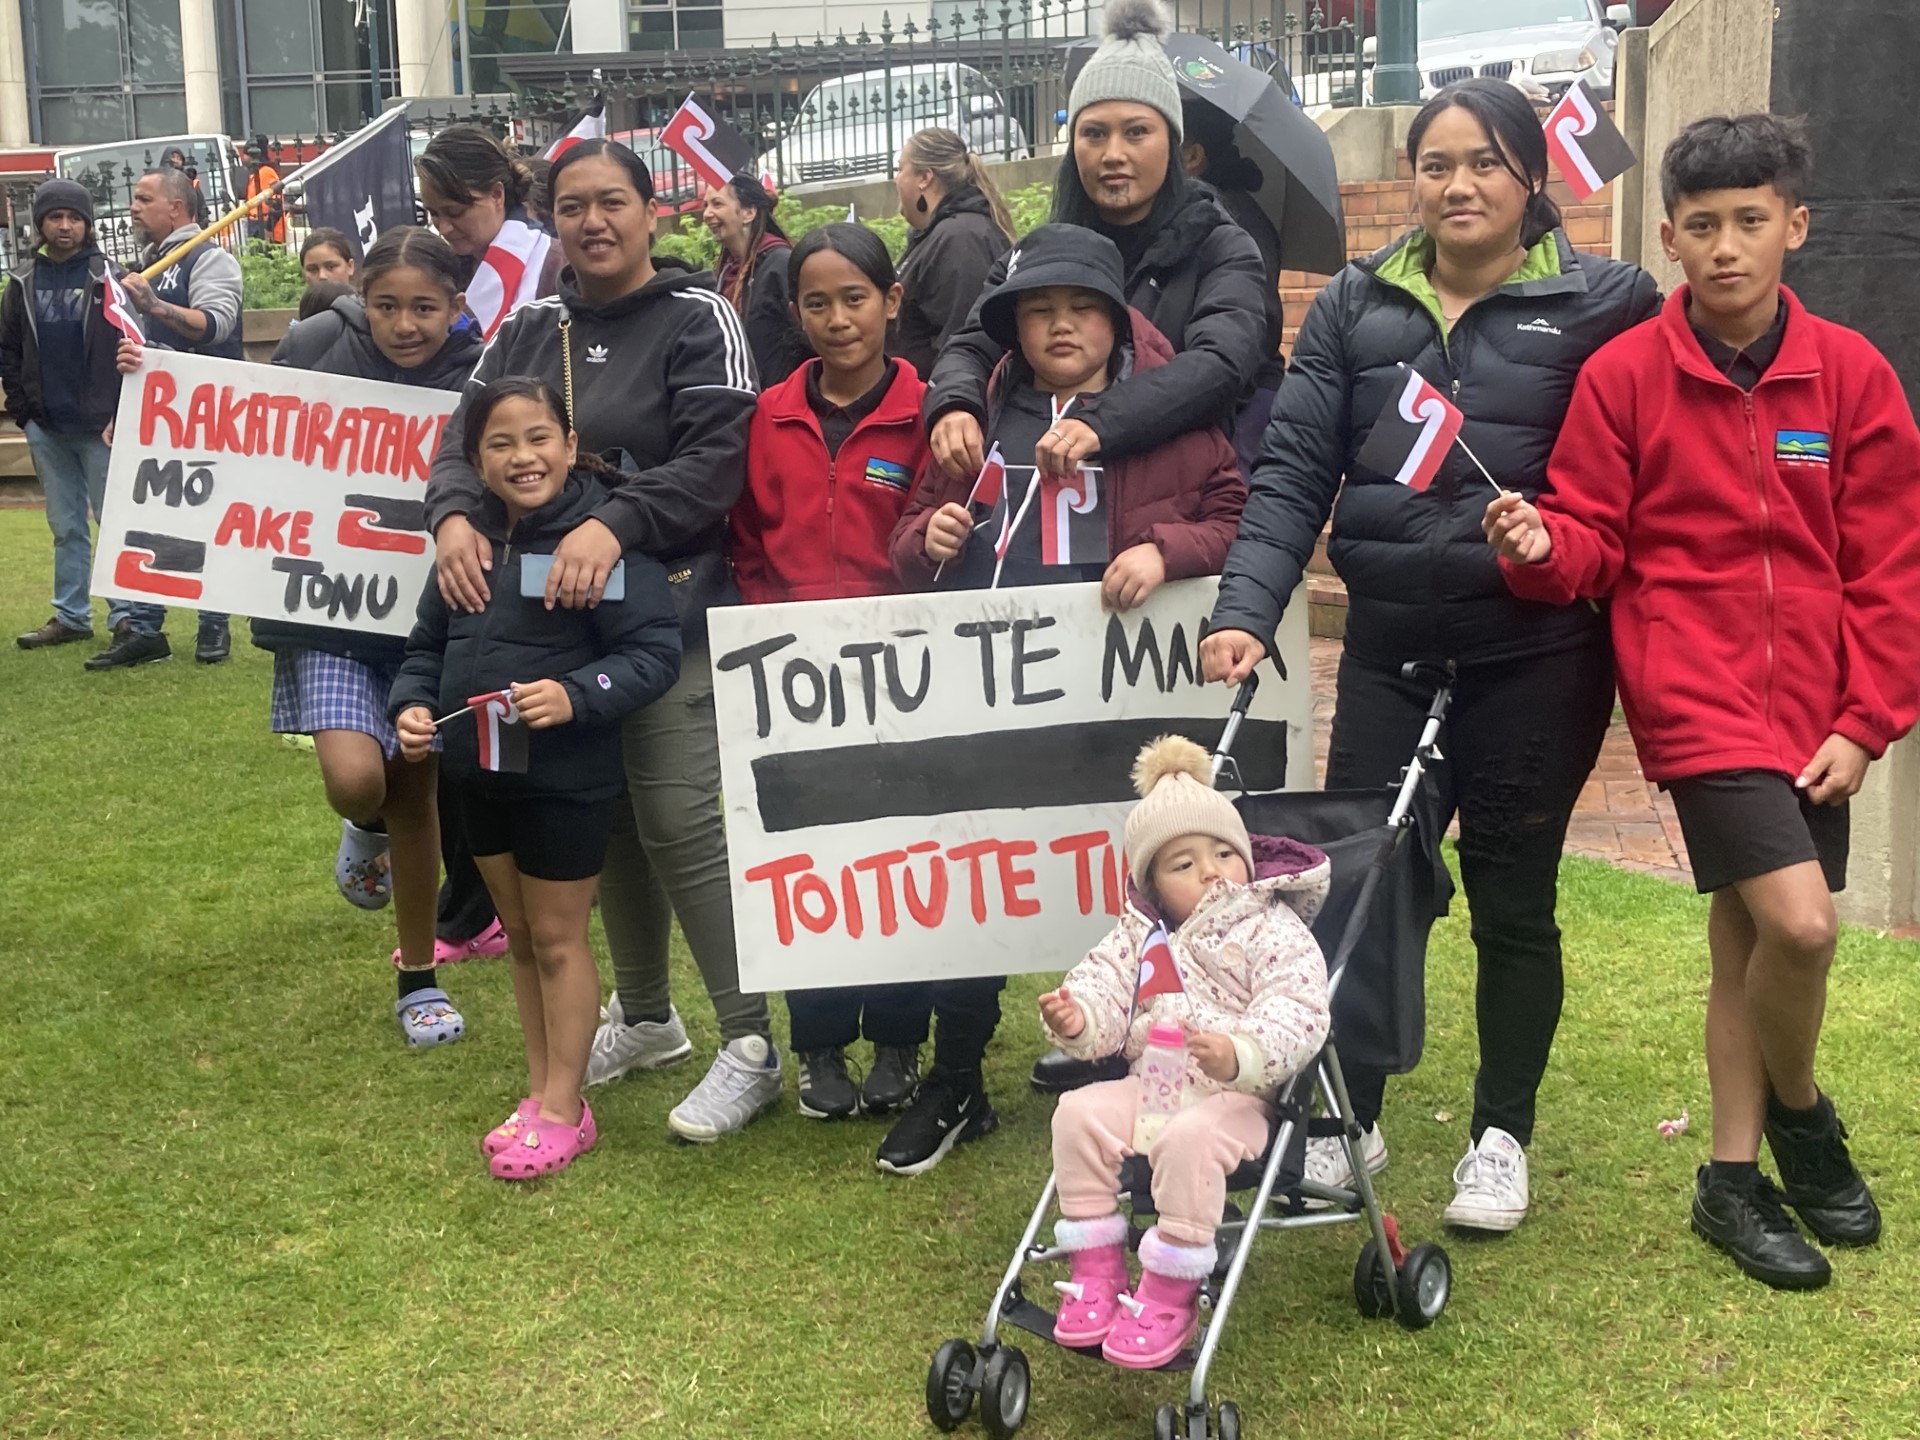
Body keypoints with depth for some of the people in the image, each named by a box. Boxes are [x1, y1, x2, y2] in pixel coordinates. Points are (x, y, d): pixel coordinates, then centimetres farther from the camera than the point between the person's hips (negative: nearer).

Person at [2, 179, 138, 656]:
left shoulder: (107, 277, -3)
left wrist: (120, 414, -12)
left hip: (100, 426, -4)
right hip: (46, 429, 4)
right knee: (66, 528, 11)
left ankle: (127, 615, 2)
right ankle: (71, 616, 17)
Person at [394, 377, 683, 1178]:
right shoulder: (470, 537, 3)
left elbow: (656, 653, -19)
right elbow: (428, 642, 11)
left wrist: (576, 695, -31)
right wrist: (413, 705, -6)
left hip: (567, 776, -6)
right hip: (481, 773, 7)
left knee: (558, 938, 6)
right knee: (519, 935, 18)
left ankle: (563, 1111, 19)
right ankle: (539, 1090, 32)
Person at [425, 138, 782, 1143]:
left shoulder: (698, 319, -4)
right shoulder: (530, 329, 12)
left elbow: (715, 458, -15)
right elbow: (464, 437, 6)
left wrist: (615, 523, -29)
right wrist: (453, 513, -16)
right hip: (553, 617, 6)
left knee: (677, 821, -11)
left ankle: (749, 1046, 0)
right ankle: (644, 1015, 31)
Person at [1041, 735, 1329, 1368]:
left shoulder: (1274, 932, -6)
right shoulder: (1141, 935, 12)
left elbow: (1299, 1013, -20)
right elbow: (1104, 982, 5)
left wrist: (1240, 1054, -39)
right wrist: (1076, 1018, -21)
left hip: (1236, 1095, -6)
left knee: (1188, 1138, -35)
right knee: (1079, 1112, -16)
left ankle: (1170, 1295, -21)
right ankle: (1096, 1268, -3)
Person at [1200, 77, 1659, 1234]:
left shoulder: (1606, 301, -2)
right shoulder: (1357, 305, 4)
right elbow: (1294, 469, -2)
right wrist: (1249, 611, -13)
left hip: (1537, 653, -2)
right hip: (1391, 646, 2)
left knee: (1511, 894, 9)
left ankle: (1502, 1136, 26)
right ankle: (1348, 1119, 24)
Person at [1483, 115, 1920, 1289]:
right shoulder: (1625, 375, -4)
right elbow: (1596, 539, 0)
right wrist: (1541, 546, -23)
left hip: (1814, 707, 3)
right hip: (1695, 694, -3)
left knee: (1749, 940, 12)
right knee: (1798, 923, -16)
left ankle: (1734, 1178, 29)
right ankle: (1802, 1115, 15)